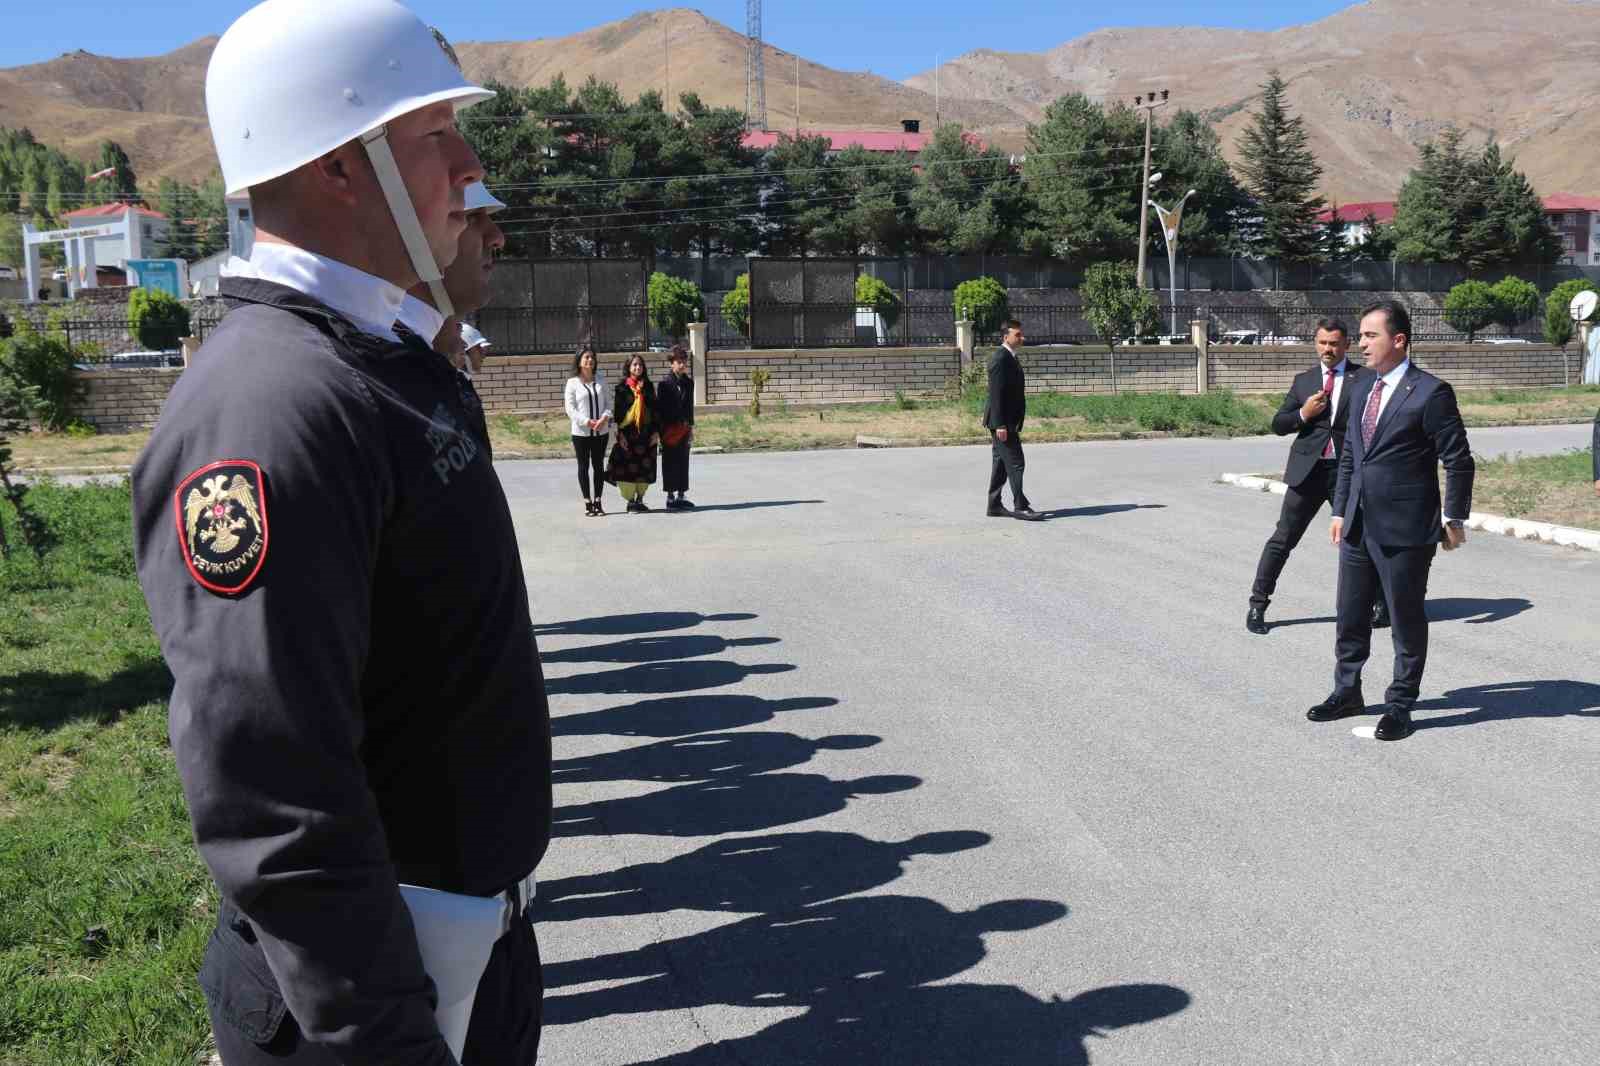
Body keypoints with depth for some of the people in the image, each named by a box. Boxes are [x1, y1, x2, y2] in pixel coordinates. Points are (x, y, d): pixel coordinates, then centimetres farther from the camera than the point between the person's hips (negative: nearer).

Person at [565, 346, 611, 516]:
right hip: (581, 432, -3)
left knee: (599, 465, 7)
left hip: (601, 431, 3)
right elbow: (570, 408, -7)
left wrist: (605, 418, -13)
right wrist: (587, 422, -17)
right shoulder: (573, 382, -4)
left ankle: (597, 501, 15)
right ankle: (587, 503, 8)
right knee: (583, 466, 3)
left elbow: (608, 402, 6)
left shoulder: (601, 379, 6)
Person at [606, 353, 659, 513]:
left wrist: (656, 431, 3)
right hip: (628, 432, -4)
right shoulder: (622, 387, -2)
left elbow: (654, 409, 10)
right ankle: (630, 501, 5)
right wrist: (620, 434, -12)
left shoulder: (648, 386, 9)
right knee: (629, 466, -4)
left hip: (646, 432, 4)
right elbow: (617, 410, -5)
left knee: (645, 466, 5)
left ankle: (640, 499, 15)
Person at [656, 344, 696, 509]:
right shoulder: (665, 384, -7)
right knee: (670, 463, 0)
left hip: (684, 428, 5)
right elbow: (660, 408, -8)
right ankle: (670, 497, 6)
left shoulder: (689, 382, 9)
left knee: (683, 462, 8)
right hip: (669, 429, -5)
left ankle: (681, 495, 15)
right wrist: (662, 429, -12)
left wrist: (690, 426, 11)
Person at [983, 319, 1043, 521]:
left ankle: (994, 506, 17)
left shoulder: (1010, 358, 18)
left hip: (1007, 422, 10)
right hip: (1002, 422, -10)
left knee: (1001, 465, 12)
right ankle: (1020, 506, -6)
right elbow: (996, 393, -21)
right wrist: (1000, 425, -25)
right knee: (1015, 464, -9)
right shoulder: (1000, 358, -15)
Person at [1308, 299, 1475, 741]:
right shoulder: (1361, 387, 10)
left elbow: (1459, 462, -9)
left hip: (1405, 531, -7)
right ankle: (1347, 692, 32)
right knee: (1350, 616, 16)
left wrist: (1454, 519, -7)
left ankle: (1400, 705, 19)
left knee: (1407, 620, 7)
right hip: (1358, 526, 7)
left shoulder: (1431, 393, -12)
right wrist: (1340, 510, 13)